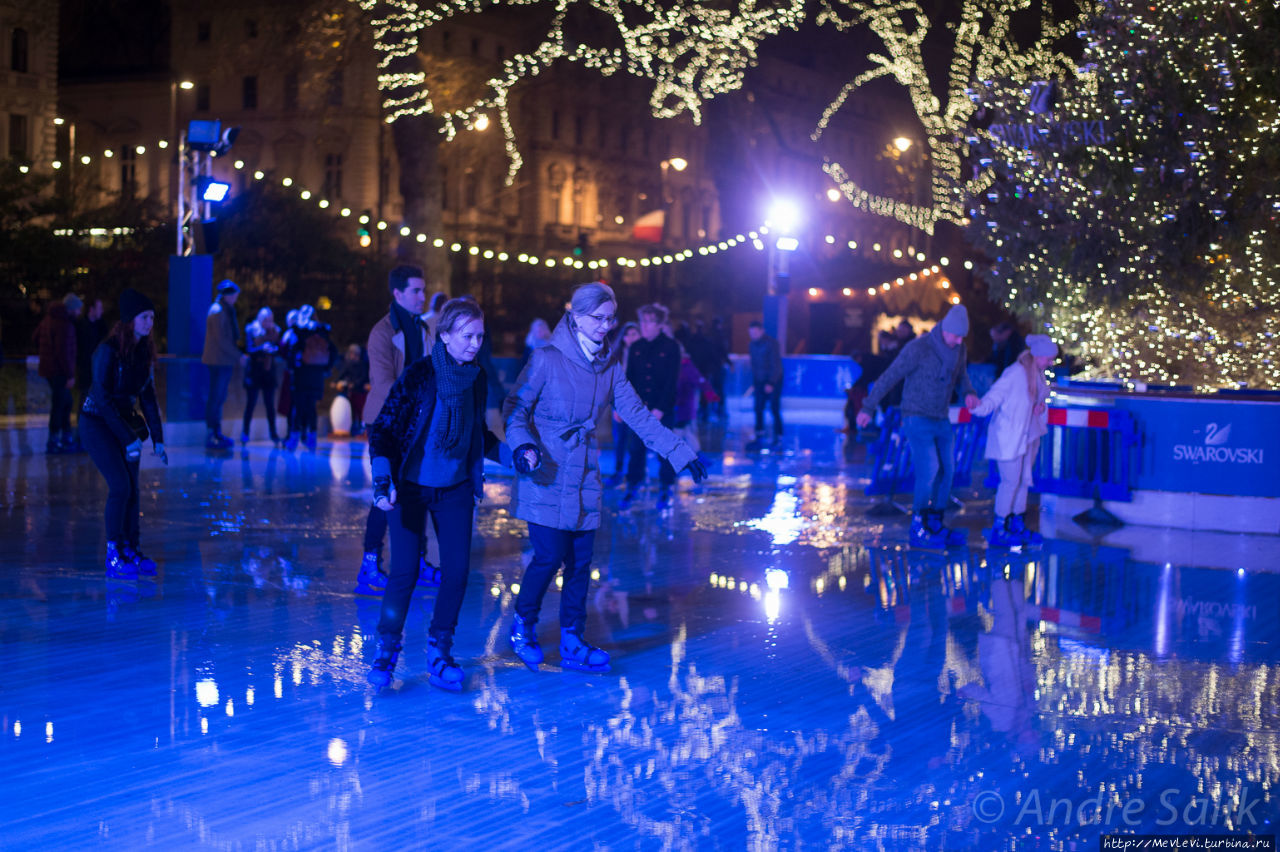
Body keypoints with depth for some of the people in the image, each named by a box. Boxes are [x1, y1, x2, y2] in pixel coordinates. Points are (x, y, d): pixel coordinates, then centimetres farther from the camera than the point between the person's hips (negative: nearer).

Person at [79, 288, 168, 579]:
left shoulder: (145, 352, 3)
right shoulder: (108, 350, -19)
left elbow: (148, 397, 8)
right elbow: (102, 398, -21)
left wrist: (157, 438, 2)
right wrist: (128, 439, -21)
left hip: (125, 421, 7)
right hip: (97, 423, -7)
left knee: (132, 490, 1)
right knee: (121, 486, -15)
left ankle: (131, 550, 11)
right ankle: (113, 557, -7)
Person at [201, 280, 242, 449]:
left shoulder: (226, 311, 17)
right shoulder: (217, 311, -14)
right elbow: (221, 340, -18)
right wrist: (238, 356, -14)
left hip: (224, 361, 10)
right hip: (219, 361, -10)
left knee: (219, 398, 13)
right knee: (215, 398, -7)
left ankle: (217, 434, 18)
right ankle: (210, 436, -6)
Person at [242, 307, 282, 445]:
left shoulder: (275, 332, 6)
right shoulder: (251, 330, -4)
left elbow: (279, 348, 2)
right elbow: (249, 350, -12)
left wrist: (274, 348, -20)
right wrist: (262, 348, -28)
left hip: (269, 371, 3)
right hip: (254, 371, -3)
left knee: (270, 404, 3)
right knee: (251, 403, -1)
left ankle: (273, 433, 8)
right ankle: (245, 433, 6)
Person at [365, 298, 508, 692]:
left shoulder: (476, 378, -1)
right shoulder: (419, 374, -17)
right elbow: (382, 429, -15)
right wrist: (383, 479, -26)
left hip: (455, 488, 4)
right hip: (410, 486, -4)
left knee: (457, 570, -2)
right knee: (405, 571, -8)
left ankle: (439, 652, 15)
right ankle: (386, 650, 13)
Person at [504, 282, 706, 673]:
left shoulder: (609, 366, 8)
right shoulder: (547, 360, -9)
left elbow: (637, 414, 10)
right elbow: (516, 407, -8)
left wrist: (680, 452, 6)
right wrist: (523, 446, -27)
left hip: (585, 479, 5)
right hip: (546, 476, -5)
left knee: (580, 562, 4)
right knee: (549, 557, -9)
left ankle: (572, 643, 15)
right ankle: (523, 626, 16)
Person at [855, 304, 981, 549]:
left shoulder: (959, 348, 3)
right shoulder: (918, 348, -18)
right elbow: (889, 377, -12)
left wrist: (968, 391, -1)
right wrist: (868, 407, -9)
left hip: (942, 420, 7)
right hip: (917, 418, -7)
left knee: (946, 471, 4)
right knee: (929, 470, -15)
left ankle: (935, 525, 15)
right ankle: (918, 531, -8)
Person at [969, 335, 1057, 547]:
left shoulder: (1038, 372, 4)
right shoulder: (1015, 373, -23)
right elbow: (995, 395, -27)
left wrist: (1041, 407, -2)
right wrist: (980, 407, -47)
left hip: (1028, 435, 9)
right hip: (1009, 437, -9)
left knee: (1024, 480, 15)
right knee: (1011, 481, -4)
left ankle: (1018, 525, 28)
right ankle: (998, 530, 8)